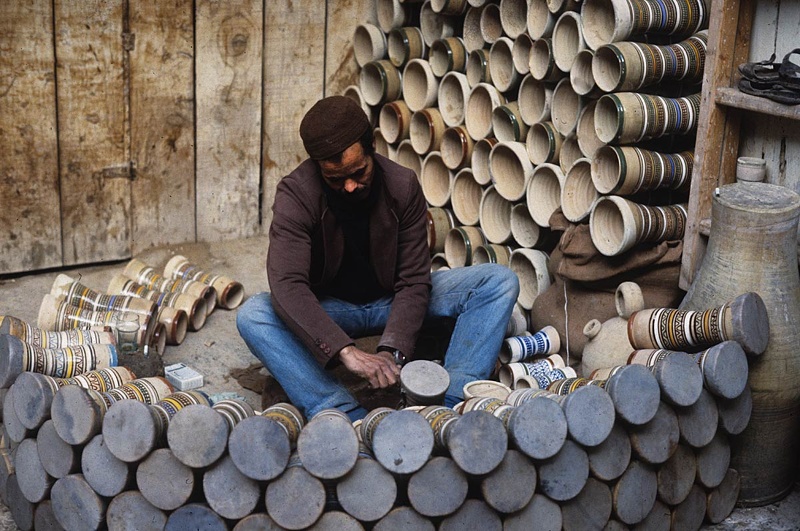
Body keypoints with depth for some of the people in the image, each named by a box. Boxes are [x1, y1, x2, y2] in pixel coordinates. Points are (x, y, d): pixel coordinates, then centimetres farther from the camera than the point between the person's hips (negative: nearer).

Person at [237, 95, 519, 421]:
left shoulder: (403, 186, -16)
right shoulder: (295, 194, -21)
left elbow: (413, 281, -17)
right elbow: (286, 285, -34)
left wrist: (392, 351, -34)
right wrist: (346, 351, -47)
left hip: (392, 298, 2)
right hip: (330, 309, -1)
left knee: (500, 282, -19)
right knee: (252, 315, -33)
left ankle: (450, 405, -36)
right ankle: (350, 420, -44)